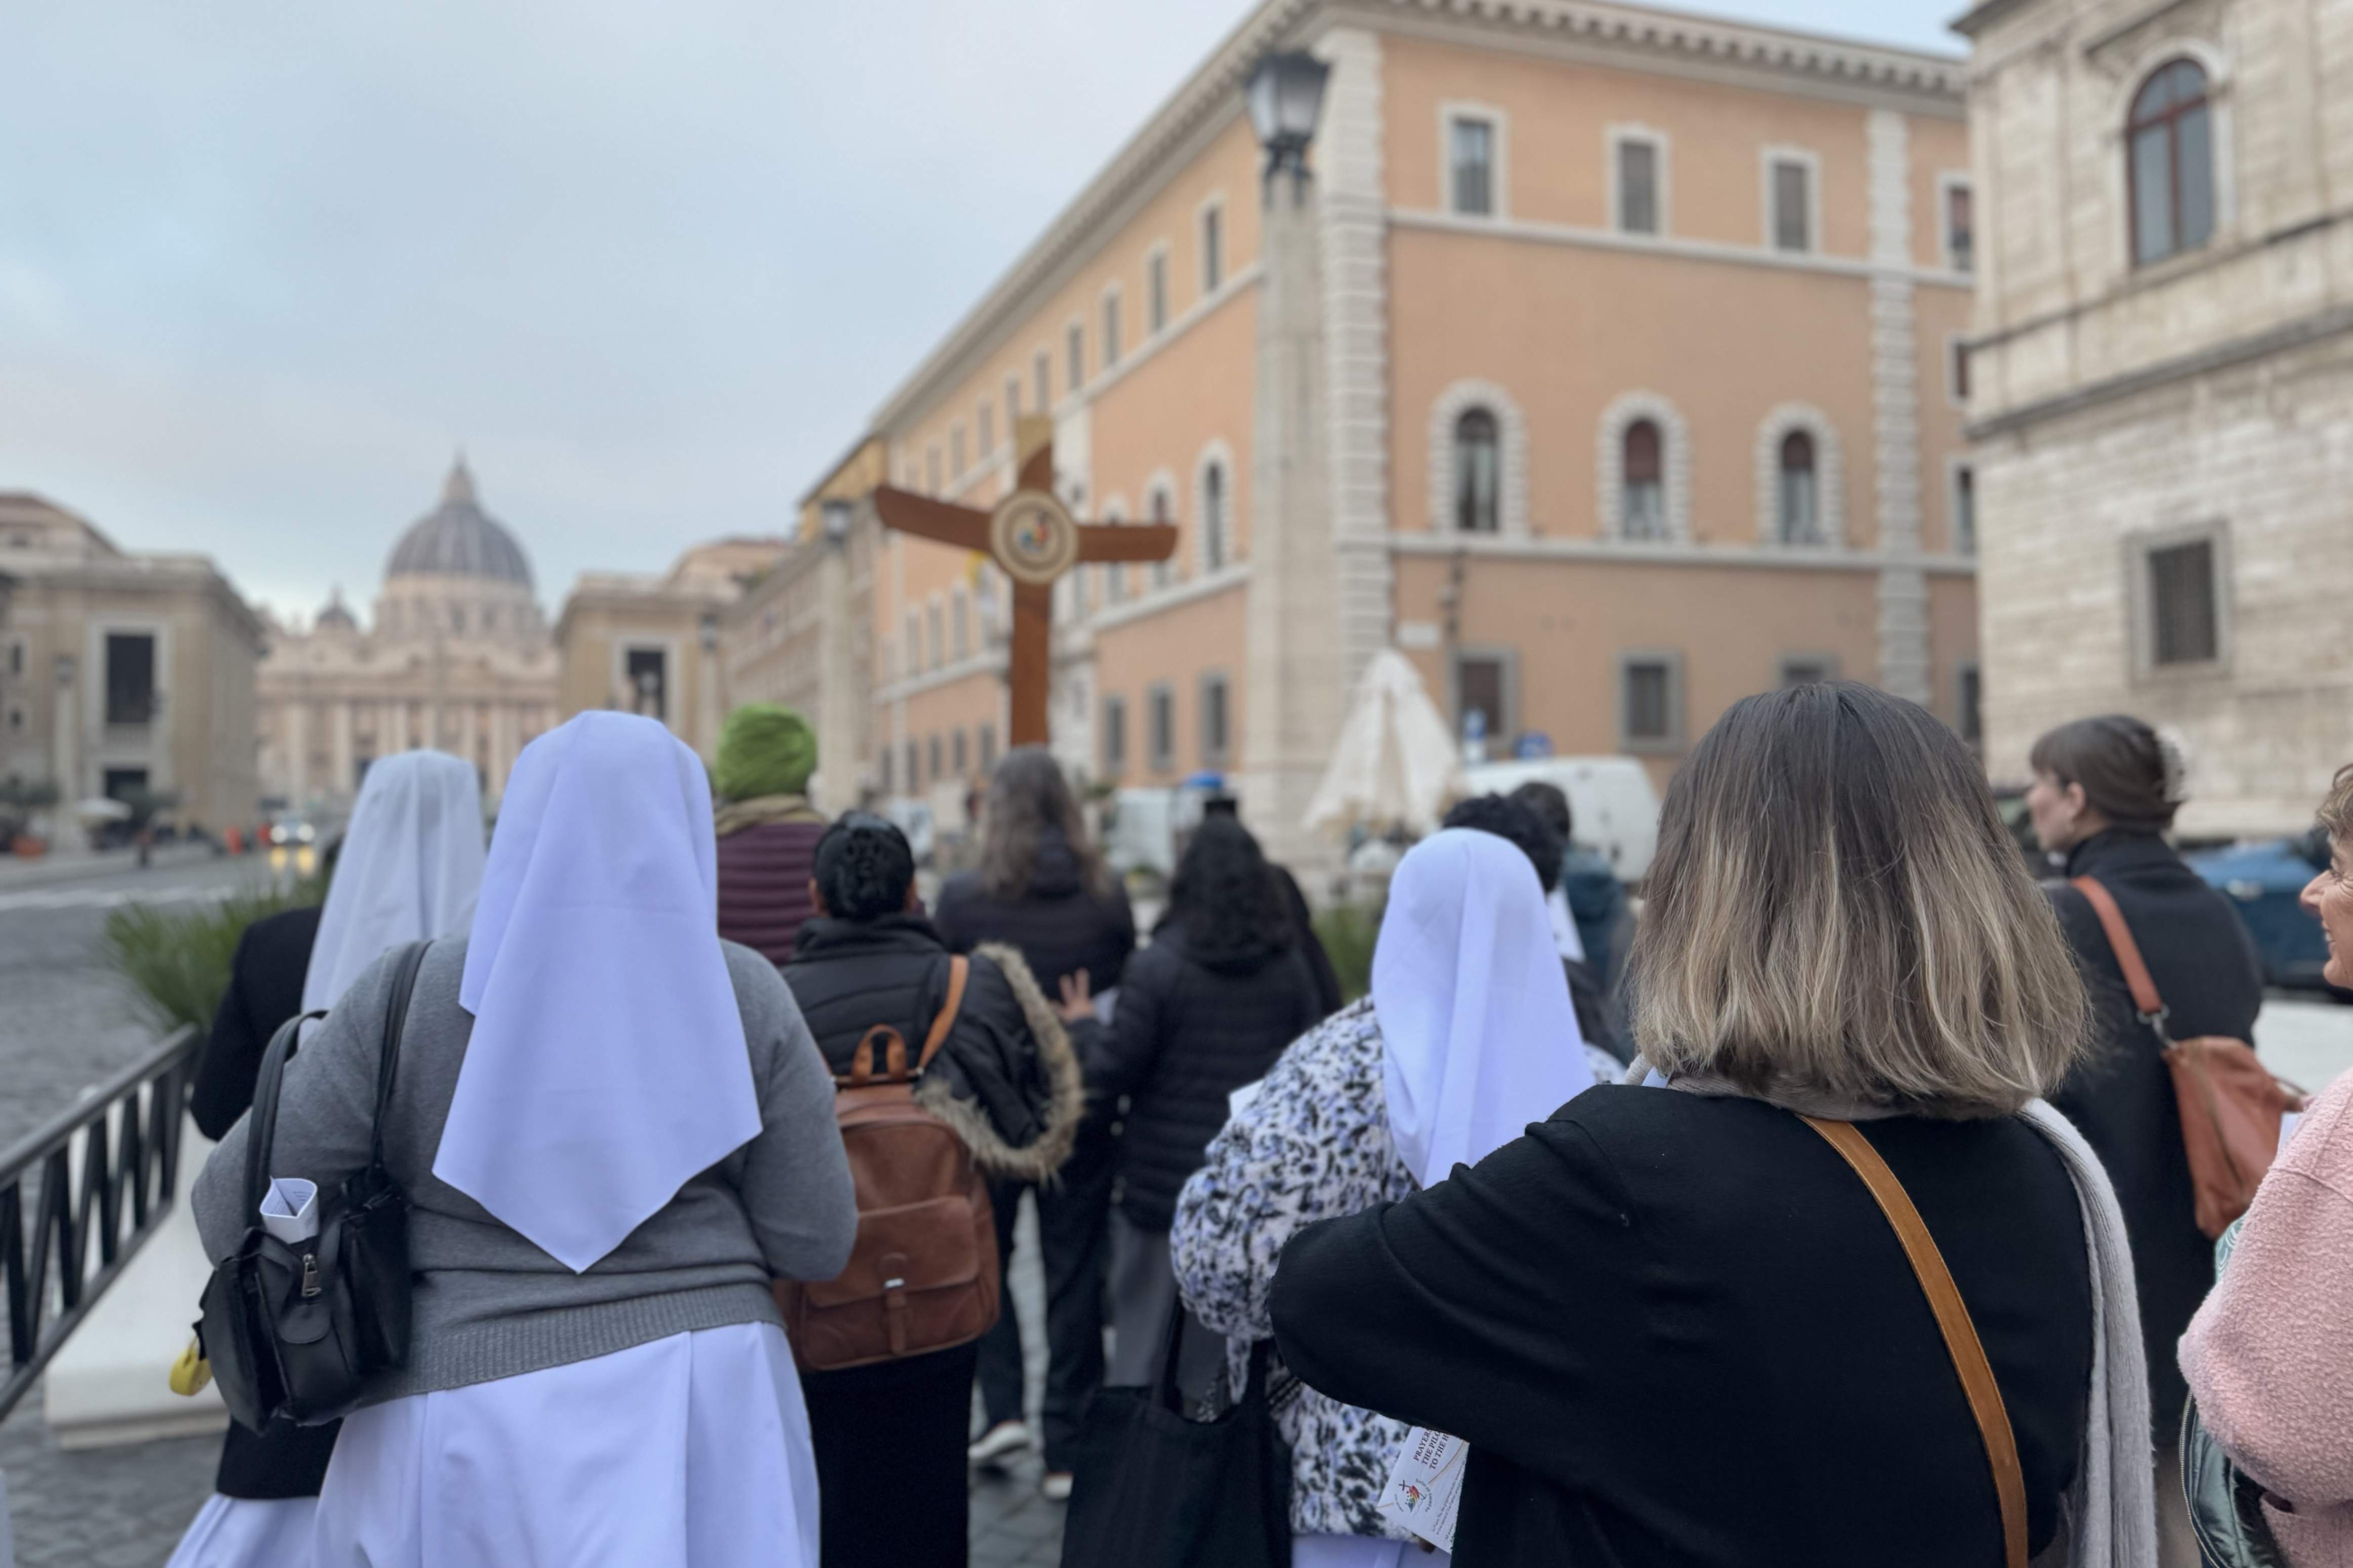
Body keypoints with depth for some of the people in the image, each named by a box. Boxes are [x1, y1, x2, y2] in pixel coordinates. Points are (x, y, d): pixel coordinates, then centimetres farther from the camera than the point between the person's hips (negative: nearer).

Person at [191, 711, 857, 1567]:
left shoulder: (409, 998, -5)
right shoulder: (743, 994, -5)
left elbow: (238, 1204, 0)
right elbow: (814, 1242, -3)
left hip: (473, 1435, 0)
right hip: (698, 1414, 0)